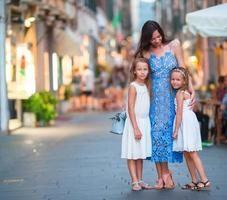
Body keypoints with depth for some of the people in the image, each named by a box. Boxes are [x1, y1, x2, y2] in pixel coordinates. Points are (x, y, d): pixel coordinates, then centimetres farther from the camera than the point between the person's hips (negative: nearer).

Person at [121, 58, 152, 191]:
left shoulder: (146, 86, 8)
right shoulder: (133, 86, -12)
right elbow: (131, 109, -16)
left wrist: (144, 125, 6)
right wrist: (136, 128, -19)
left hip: (145, 122, 7)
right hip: (134, 122, -7)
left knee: (141, 154, 12)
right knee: (132, 154, -1)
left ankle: (140, 180, 17)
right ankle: (135, 181, 1)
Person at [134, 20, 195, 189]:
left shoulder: (174, 46, 3)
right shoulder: (145, 53, 4)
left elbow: (183, 70, 2)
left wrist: (191, 90, -9)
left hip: (172, 97, 0)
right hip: (155, 99, 1)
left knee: (169, 131, -2)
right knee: (157, 132, -5)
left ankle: (163, 174, 4)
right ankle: (163, 174, 0)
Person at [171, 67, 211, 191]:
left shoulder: (180, 93, -10)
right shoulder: (186, 92, 17)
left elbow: (179, 113, -14)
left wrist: (176, 130, -13)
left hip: (186, 123, -9)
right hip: (189, 122, 9)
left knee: (192, 153, -11)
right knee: (187, 154, 10)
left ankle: (204, 180, -14)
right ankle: (194, 181, 13)